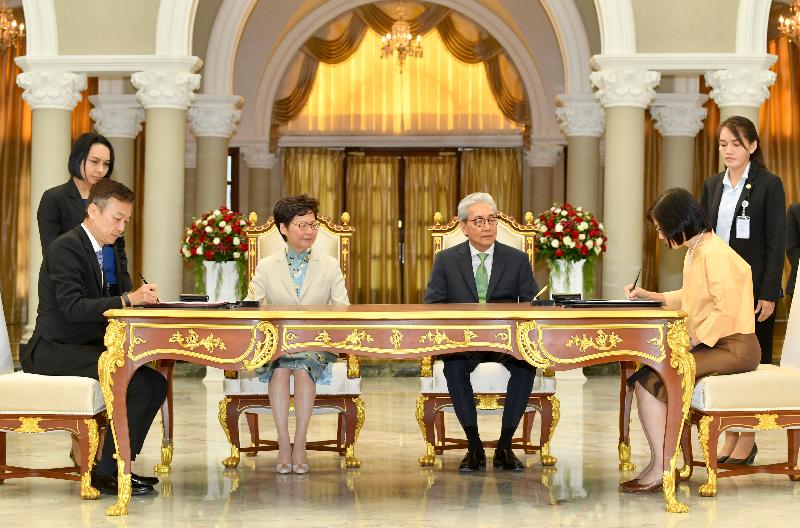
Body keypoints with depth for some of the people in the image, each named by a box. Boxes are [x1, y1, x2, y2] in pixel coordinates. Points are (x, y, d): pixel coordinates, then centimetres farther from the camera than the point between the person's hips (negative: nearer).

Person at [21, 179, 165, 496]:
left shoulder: (96, 250, 17)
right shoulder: (65, 248, -14)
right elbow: (73, 307, -25)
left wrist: (140, 299, 1)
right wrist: (127, 300, -29)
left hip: (84, 348, 10)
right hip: (54, 351, -10)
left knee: (156, 383, -2)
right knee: (138, 383, -24)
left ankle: (117, 466, 2)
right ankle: (106, 472, -15)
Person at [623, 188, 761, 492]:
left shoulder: (715, 253, -17)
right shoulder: (694, 252, 15)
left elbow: (726, 310, -24)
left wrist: (691, 341, -22)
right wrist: (649, 296, 25)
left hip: (733, 348, -10)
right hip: (709, 343, 10)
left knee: (649, 379, -20)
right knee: (643, 374, 3)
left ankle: (659, 468, -16)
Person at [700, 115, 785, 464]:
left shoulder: (769, 185, -6)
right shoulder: (712, 186, 10)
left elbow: (776, 242, -9)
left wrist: (769, 294, -14)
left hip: (753, 288, -5)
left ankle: (748, 438, 9)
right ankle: (730, 436, 14)